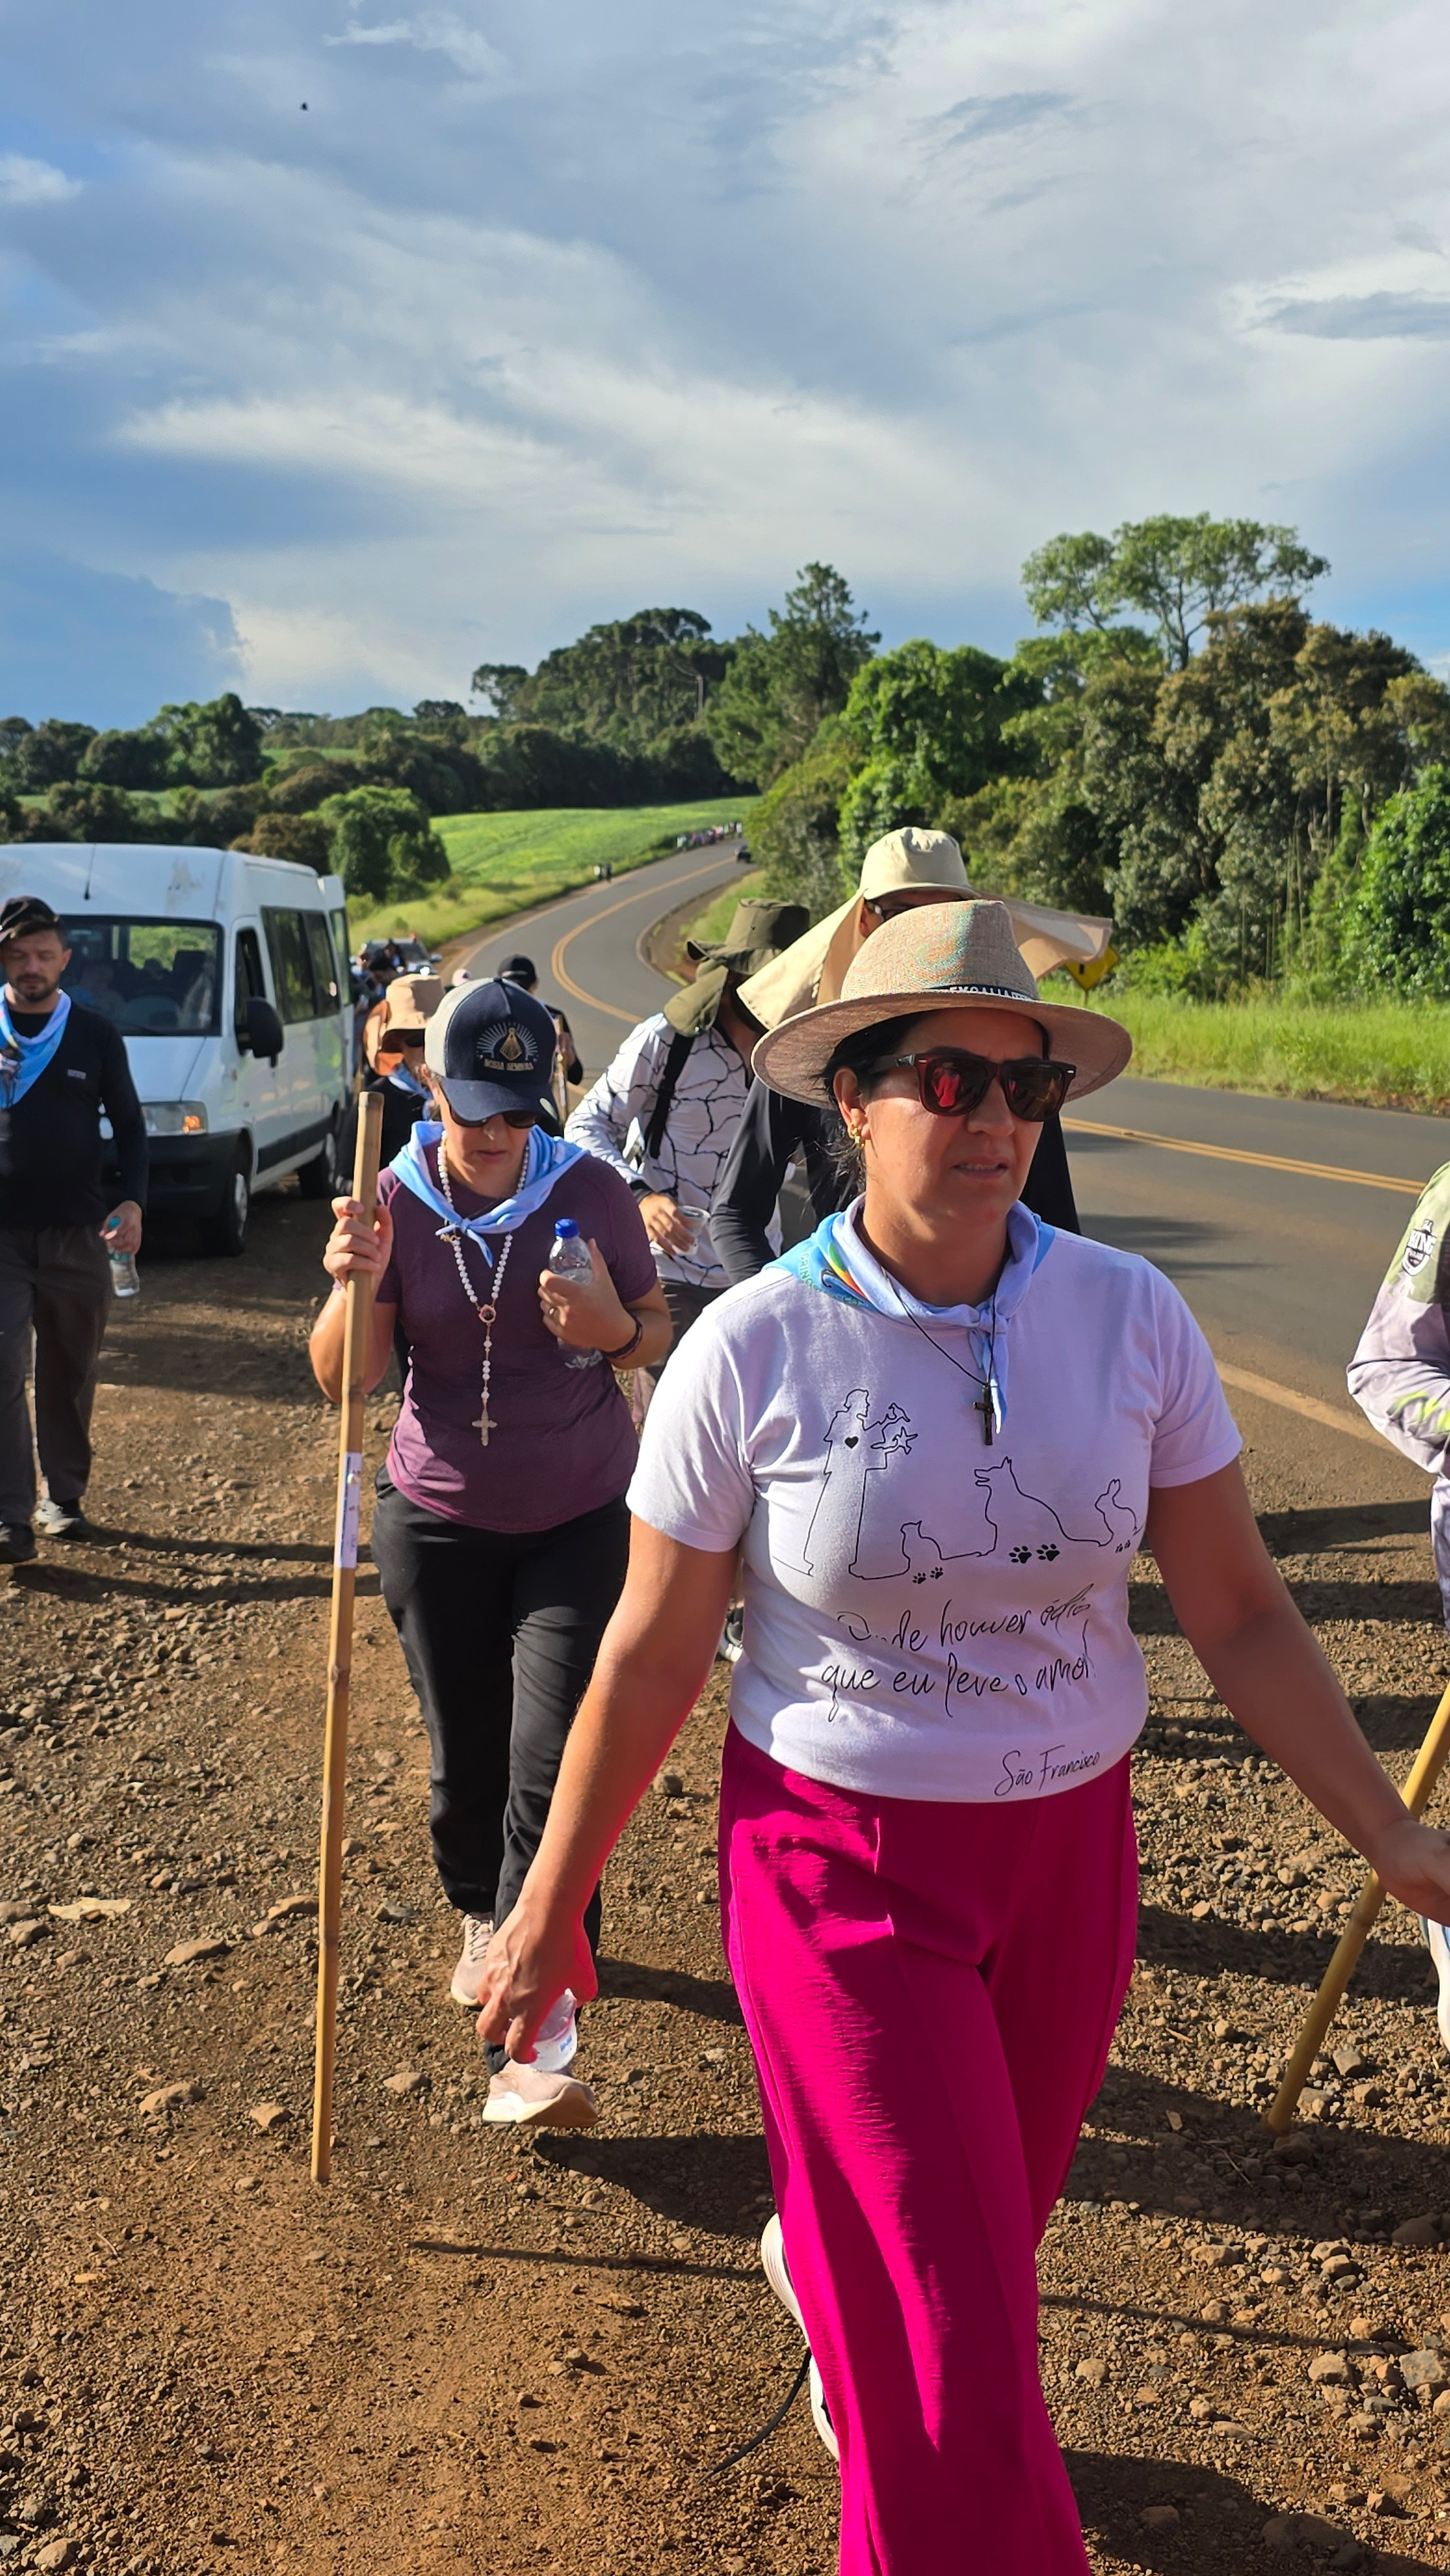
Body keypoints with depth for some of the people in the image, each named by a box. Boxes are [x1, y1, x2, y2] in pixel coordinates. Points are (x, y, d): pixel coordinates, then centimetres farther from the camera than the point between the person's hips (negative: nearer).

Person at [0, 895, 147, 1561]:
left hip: (77, 1232, 1)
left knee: (70, 1373, 8)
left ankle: (64, 1498, 21)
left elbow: (129, 1125, 8)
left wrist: (132, 1201, -6)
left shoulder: (97, 1035, 5)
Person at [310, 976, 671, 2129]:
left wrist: (614, 1327, -22)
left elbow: (659, 1333, 1)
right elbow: (341, 1380, -8)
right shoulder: (395, 1204, -6)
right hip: (439, 1520, 2)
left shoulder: (588, 1190, -9)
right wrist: (355, 1284, -27)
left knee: (554, 1764, -12)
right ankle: (484, 1916, 42)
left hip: (582, 1518, -1)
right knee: (465, 1758, 11)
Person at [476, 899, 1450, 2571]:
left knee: (977, 2234, 25)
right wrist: (547, 1915, 0)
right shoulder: (753, 1349, -16)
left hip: (1068, 1850, 4)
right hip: (840, 1860, -3)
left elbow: (1238, 1614, -2)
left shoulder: (1128, 1315, -9)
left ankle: (819, 2265, 60)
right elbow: (648, 1663, -7)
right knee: (957, 2360, 1)